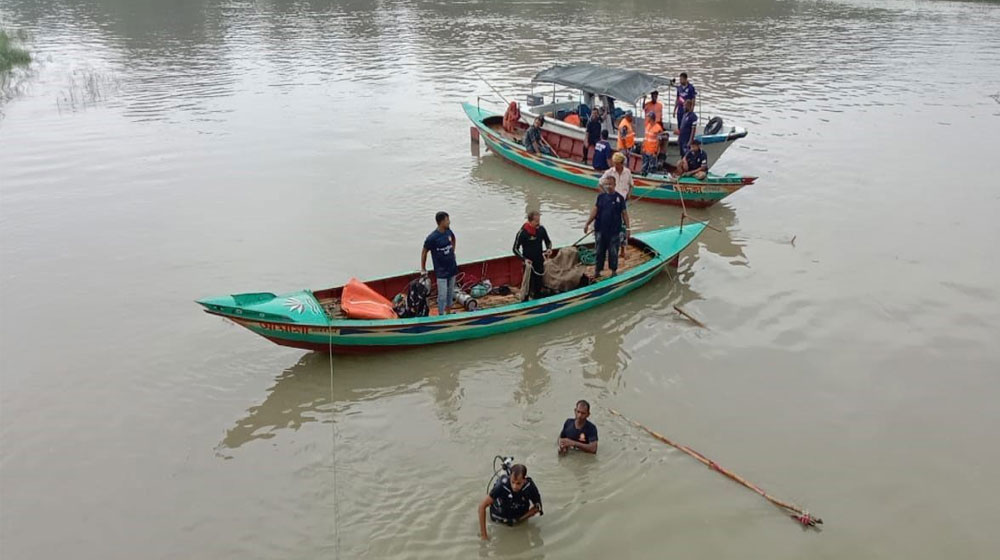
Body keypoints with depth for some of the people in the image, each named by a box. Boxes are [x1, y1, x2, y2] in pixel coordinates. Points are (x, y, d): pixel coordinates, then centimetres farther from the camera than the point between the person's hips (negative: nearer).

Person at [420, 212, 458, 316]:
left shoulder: (449, 231, -3)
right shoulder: (432, 238, -21)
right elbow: (424, 252, -10)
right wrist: (423, 269, -3)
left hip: (452, 268, 6)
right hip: (441, 272, -6)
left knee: (451, 293, 17)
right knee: (442, 295, -2)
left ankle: (447, 312, 32)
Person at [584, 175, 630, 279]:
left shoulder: (619, 198, -3)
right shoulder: (601, 197, 3)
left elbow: (624, 213, -1)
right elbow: (594, 211, 2)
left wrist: (627, 228, -2)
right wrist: (587, 224, -5)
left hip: (614, 231, -2)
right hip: (600, 230, 2)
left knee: (613, 252, 7)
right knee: (600, 251, 11)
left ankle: (614, 271, 22)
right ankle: (597, 271, 21)